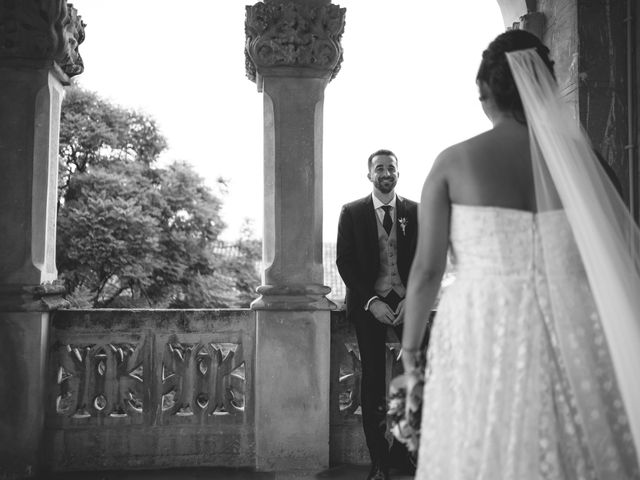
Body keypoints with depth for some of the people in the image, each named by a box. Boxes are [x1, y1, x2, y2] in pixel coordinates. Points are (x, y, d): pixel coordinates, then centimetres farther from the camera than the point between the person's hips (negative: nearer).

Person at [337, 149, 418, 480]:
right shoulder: (352, 213, 5)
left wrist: (412, 300, -8)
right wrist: (371, 301, -10)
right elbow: (344, 262, 1)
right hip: (369, 303, -1)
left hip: (407, 300, 1)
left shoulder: (416, 212, 8)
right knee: (373, 381, -2)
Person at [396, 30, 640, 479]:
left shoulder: (454, 162, -4)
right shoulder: (577, 156, 0)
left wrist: (410, 356, 6)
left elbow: (426, 270, -5)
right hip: (573, 339, 2)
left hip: (483, 338, -1)